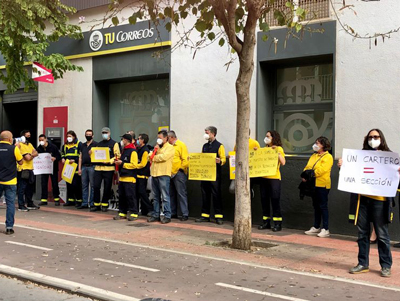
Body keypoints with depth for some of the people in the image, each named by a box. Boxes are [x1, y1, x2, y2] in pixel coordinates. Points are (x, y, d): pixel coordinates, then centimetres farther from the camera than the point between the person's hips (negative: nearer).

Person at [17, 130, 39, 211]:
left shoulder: (30, 144, 16)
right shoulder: (21, 145, -11)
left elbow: (36, 153, 7)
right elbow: (28, 158, -18)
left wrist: (30, 155, -11)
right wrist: (32, 155, 1)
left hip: (30, 169, 9)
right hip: (24, 169, -9)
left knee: (30, 187, 15)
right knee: (22, 188, -5)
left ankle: (30, 204, 26)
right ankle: (21, 206, -1)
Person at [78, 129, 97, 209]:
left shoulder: (95, 144, 0)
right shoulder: (83, 145, 17)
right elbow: (80, 157, 16)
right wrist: (79, 168, 11)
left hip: (92, 166, -6)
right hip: (84, 167, 6)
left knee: (92, 185, -2)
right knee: (84, 185, 7)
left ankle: (92, 203, 2)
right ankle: (84, 203, 12)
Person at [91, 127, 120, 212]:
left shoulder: (114, 144, 3)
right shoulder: (99, 144, 19)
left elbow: (118, 156, -4)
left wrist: (110, 161, -17)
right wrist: (91, 153, 2)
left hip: (109, 168, -4)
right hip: (98, 167, 4)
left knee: (107, 187, 1)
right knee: (96, 186, -1)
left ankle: (104, 205, 12)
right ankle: (96, 204, 8)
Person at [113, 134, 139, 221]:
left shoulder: (133, 151, -10)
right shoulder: (124, 150, 19)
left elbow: (134, 165, -18)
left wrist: (122, 163, -15)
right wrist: (118, 162, 9)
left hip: (130, 178, -9)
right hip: (122, 177, 9)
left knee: (130, 196, -8)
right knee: (122, 196, 10)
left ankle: (134, 213, -3)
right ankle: (122, 213, 17)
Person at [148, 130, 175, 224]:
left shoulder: (170, 147, -1)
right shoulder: (157, 147, 24)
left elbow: (164, 157, -16)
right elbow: (150, 157, 19)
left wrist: (154, 158, -1)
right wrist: (154, 151, 2)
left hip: (163, 175, -7)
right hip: (154, 174, 7)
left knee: (165, 197, -7)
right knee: (156, 197, 11)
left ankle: (167, 216, -3)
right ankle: (155, 215, 17)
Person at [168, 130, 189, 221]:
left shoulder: (181, 145, -5)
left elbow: (185, 160, -11)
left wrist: (179, 170, -11)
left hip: (178, 173, -7)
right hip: (170, 173, 7)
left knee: (181, 194, -6)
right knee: (172, 194, 12)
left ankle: (185, 214, -3)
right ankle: (173, 213, 21)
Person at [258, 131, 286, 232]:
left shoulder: (279, 149, -1)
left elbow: (283, 163, -13)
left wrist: (277, 152, -20)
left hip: (274, 178, -6)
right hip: (263, 178, 6)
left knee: (275, 200, -4)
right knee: (264, 200, 8)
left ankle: (277, 223, 1)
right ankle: (266, 222, 17)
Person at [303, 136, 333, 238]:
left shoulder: (328, 157, -8)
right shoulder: (314, 156, 19)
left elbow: (321, 169, -19)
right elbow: (307, 167, 13)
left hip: (322, 185, -8)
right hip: (313, 184, 8)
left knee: (323, 207, -6)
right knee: (316, 206, 13)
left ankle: (325, 229, -2)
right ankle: (316, 228, 21)